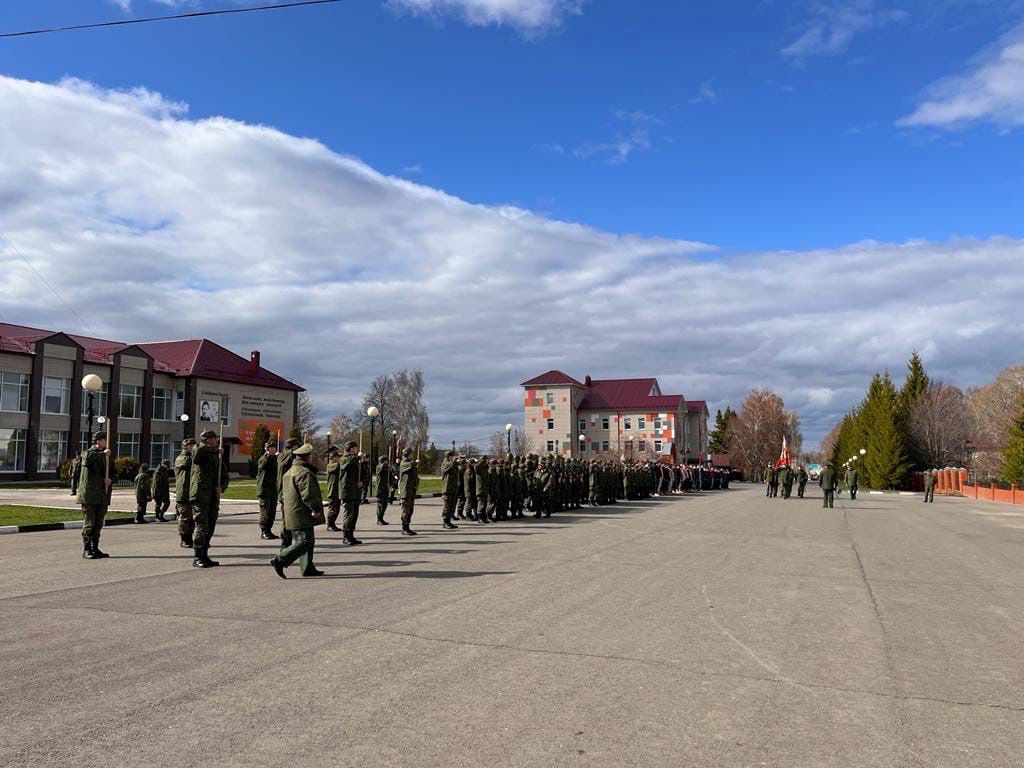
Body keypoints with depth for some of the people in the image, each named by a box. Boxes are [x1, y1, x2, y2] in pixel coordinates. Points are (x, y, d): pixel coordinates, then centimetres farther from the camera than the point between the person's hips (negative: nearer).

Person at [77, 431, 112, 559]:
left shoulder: (105, 455, 19)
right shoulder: (89, 453, -4)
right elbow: (87, 458, -30)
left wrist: (109, 478, -2)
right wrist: (103, 454, -21)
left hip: (102, 495, 7)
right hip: (89, 495, -7)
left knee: (98, 524, 10)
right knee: (89, 524, -5)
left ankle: (95, 548, 17)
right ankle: (86, 550, 1)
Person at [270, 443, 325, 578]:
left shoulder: (289, 472, 17)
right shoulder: (304, 473, -16)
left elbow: (284, 495, 24)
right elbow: (308, 494, -23)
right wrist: (316, 508, -16)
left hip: (292, 514, 11)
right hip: (302, 515, -11)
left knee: (307, 541, 14)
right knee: (305, 541, -9)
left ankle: (307, 568, 16)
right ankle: (279, 561, -10)